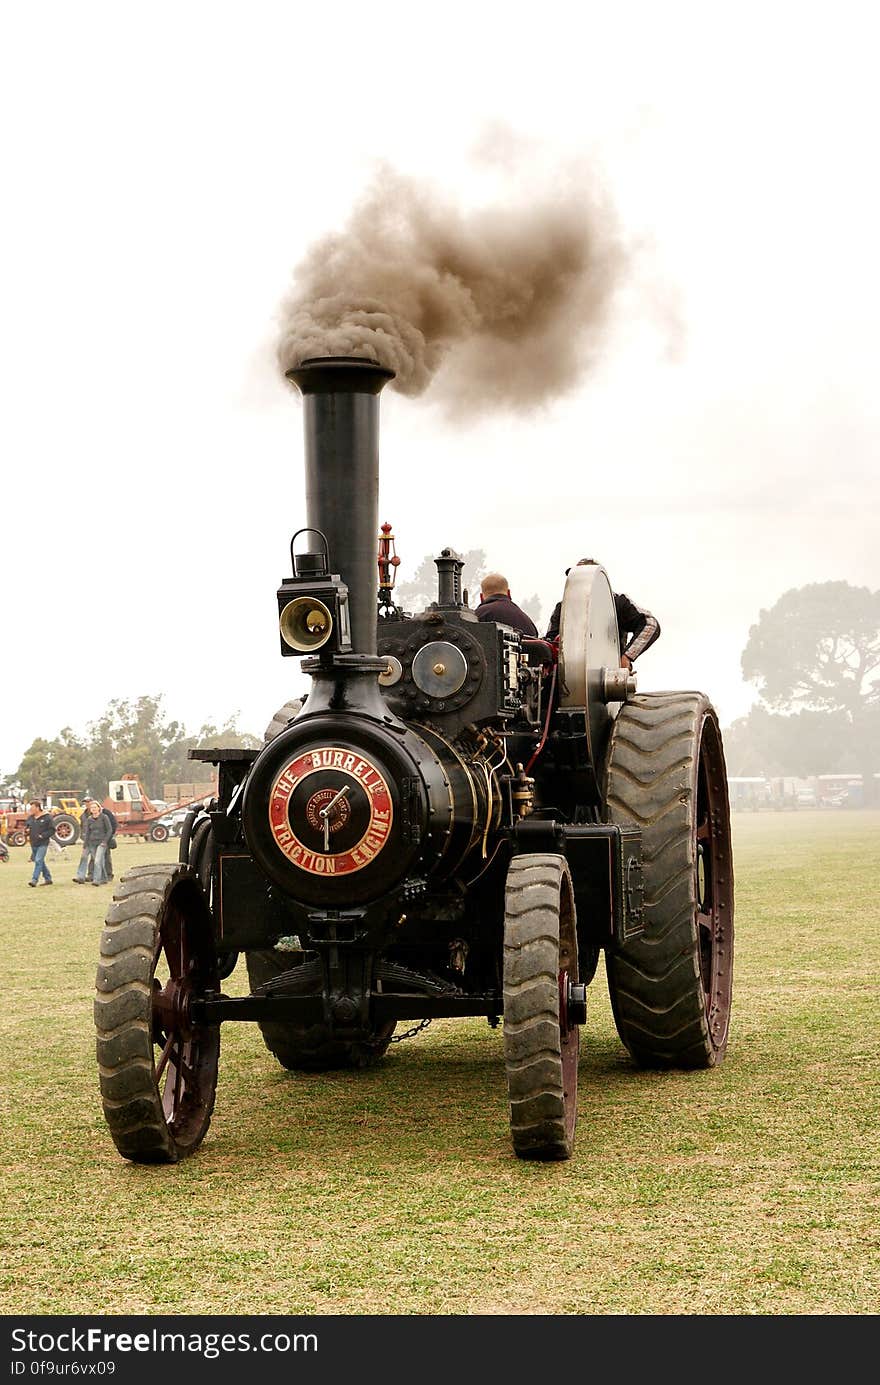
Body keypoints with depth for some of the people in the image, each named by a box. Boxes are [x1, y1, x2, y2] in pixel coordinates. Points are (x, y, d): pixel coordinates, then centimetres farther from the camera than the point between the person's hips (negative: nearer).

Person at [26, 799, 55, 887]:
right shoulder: (30, 817, 10)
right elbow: (27, 828, 22)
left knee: (38, 861, -16)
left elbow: (52, 830, -7)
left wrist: (42, 835, -17)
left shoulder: (47, 817, -8)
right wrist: (27, 831, -2)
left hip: (43, 844, -7)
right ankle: (48, 879, 25)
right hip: (33, 844, 7)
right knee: (41, 862, 13)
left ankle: (34, 880, -19)